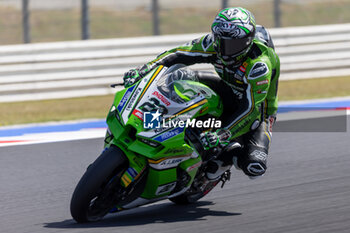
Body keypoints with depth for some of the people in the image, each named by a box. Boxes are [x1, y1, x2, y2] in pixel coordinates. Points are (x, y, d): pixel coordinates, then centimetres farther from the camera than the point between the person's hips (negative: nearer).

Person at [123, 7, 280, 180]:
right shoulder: (214, 43, -18)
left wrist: (222, 136, -51)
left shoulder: (260, 65, -36)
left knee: (254, 167, -33)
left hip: (258, 110, -6)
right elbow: (178, 54, -13)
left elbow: (250, 109, -40)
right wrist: (143, 71, -27)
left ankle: (229, 155, 0)